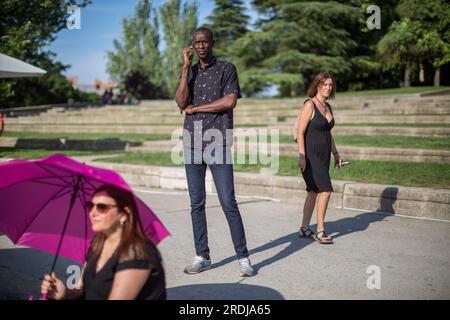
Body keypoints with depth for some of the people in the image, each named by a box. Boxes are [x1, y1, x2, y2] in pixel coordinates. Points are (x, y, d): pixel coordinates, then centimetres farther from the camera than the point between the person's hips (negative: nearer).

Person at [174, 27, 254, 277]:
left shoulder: (227, 69, 3)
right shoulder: (188, 72, 15)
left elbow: (230, 101, -11)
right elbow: (180, 102, -2)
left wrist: (195, 108, -5)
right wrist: (185, 67, -4)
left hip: (218, 144, -4)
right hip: (192, 144, 4)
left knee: (228, 203, -6)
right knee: (196, 203, 6)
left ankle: (243, 257, 2)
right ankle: (202, 256, 15)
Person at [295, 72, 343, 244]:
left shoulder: (328, 107, 13)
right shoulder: (309, 105, -11)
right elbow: (300, 132, -14)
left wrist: (336, 154, 20)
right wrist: (301, 156, -21)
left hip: (323, 156, 8)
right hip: (311, 155, -8)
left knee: (313, 191, 11)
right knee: (326, 190, -14)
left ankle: (305, 228, 21)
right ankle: (320, 231, -6)